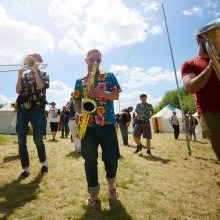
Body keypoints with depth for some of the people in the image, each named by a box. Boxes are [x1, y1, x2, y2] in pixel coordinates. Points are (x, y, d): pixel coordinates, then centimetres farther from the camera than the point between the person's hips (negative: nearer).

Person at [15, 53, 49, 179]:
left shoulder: (44, 75, 9)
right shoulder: (25, 76, 18)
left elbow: (40, 86, -11)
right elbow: (18, 91, 6)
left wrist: (35, 71, -5)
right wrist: (19, 75, 0)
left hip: (37, 110, -3)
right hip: (23, 110, 4)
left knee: (38, 140, -2)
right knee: (21, 141, -1)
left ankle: (44, 162, 23)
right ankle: (26, 169, 13)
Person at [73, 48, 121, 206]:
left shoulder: (109, 76, 11)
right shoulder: (80, 81, 16)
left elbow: (116, 95, 2)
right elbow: (76, 101, 14)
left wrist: (102, 93, -17)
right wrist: (78, 113, -7)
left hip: (107, 123, -1)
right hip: (88, 125, 2)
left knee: (111, 158, -1)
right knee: (90, 160, 4)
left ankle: (111, 184, 31)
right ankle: (93, 193, 23)